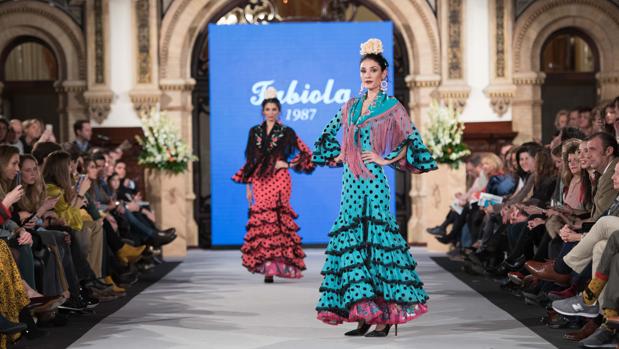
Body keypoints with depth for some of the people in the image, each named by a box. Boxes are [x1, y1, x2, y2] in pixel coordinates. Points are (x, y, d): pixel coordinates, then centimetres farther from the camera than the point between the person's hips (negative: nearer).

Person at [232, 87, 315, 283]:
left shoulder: (286, 132, 4)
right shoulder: (255, 132, 12)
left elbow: (306, 154, 6)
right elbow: (250, 161, 13)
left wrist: (287, 164, -3)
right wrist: (248, 186, 9)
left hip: (279, 180, -3)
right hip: (260, 181, 3)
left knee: (275, 219, -9)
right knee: (261, 219, -6)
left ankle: (273, 266, -7)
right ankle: (268, 266, -2)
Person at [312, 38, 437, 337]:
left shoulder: (392, 108, 0)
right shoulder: (350, 106, 16)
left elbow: (411, 141, -4)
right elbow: (331, 136, 27)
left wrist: (387, 160, -9)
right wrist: (336, 157, 13)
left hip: (374, 182, -6)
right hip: (351, 182, 6)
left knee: (375, 238, -10)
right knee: (352, 239, 2)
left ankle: (385, 316, -7)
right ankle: (363, 315, 7)